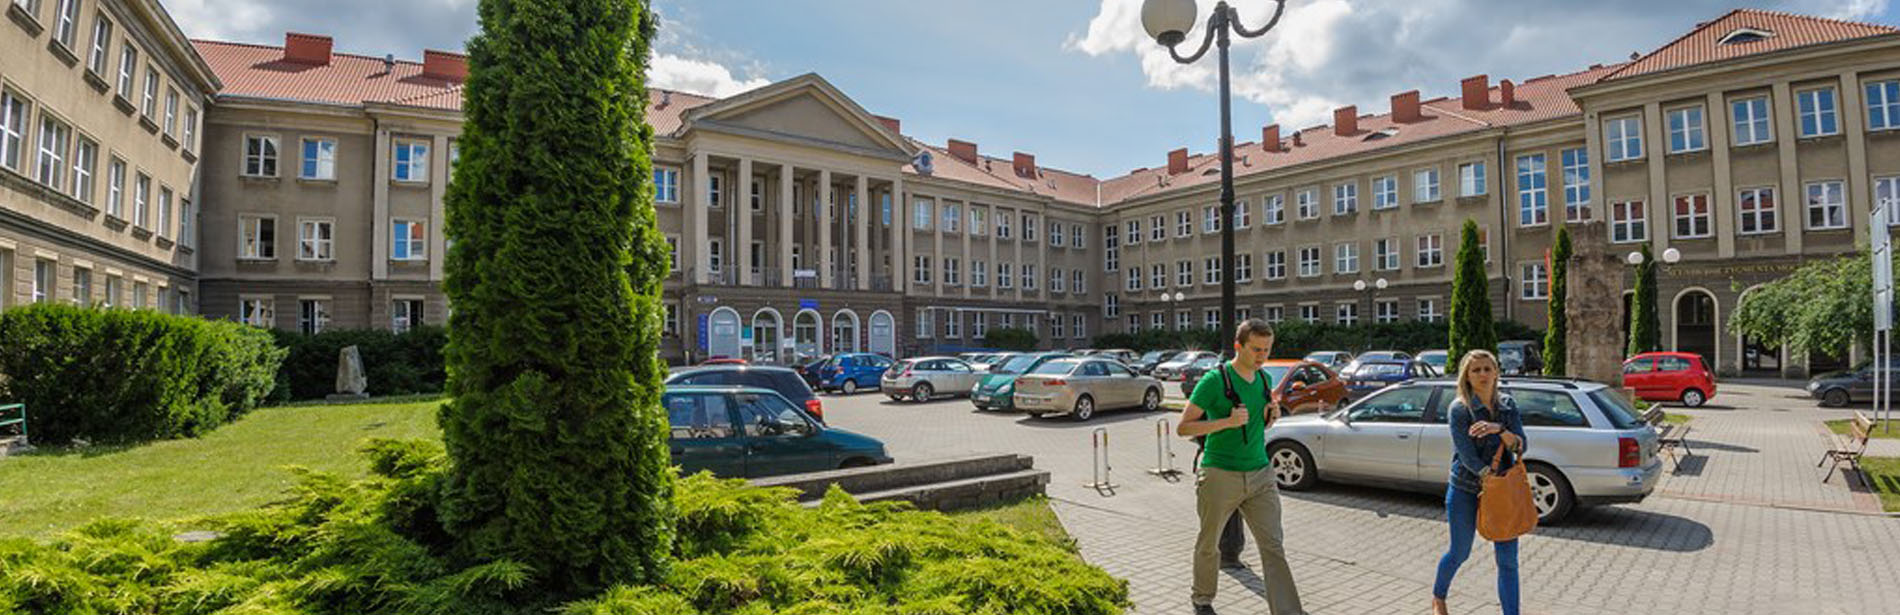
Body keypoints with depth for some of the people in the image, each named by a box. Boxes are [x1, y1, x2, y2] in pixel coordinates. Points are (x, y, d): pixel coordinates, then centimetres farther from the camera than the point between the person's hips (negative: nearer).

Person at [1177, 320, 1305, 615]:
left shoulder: (1265, 379, 8)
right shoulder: (1214, 380, -13)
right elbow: (1183, 428, -13)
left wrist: (1270, 415, 0)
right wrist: (1228, 422, -23)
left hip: (1260, 475, 5)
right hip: (1220, 476, -4)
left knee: (1273, 546, -2)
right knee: (1208, 544, 12)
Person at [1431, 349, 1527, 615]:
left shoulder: (1507, 405, 3)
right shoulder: (1459, 409, -12)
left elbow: (1520, 447, -6)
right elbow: (1467, 456, -18)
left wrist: (1499, 429, -23)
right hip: (1465, 491, -3)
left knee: (1508, 560, 1)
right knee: (1460, 553, 11)